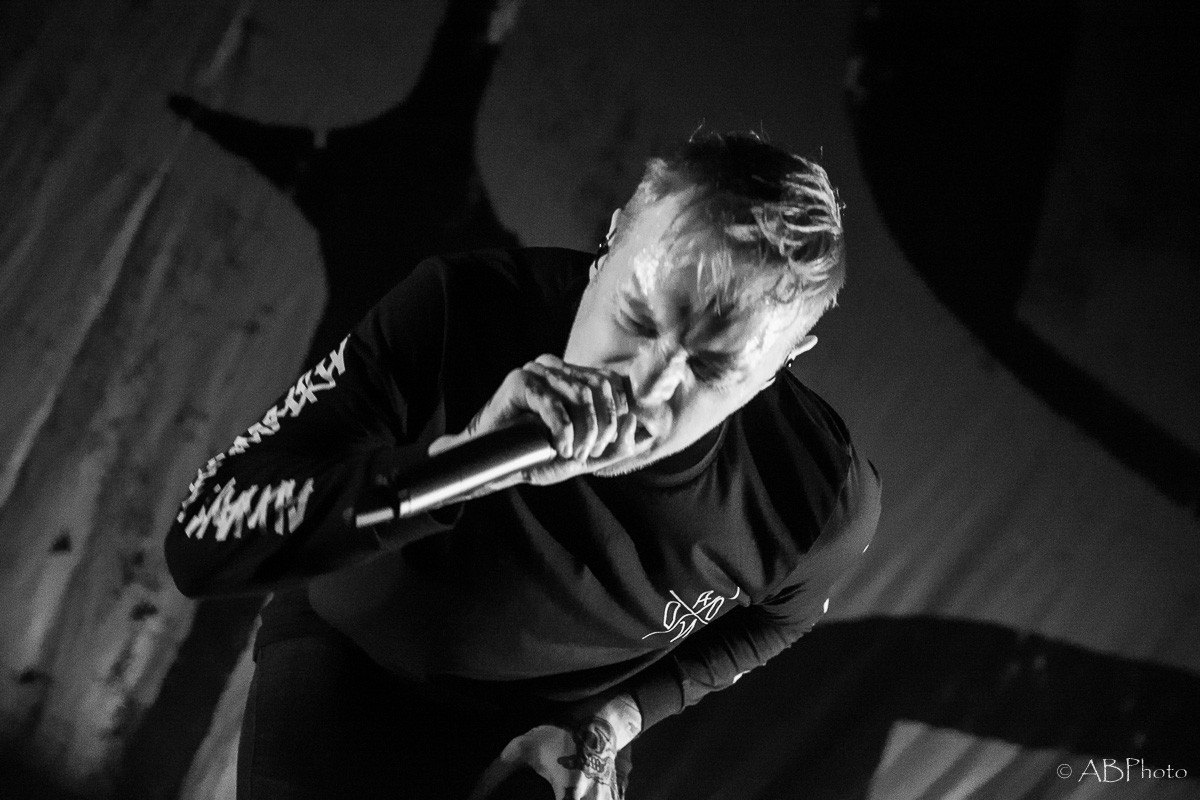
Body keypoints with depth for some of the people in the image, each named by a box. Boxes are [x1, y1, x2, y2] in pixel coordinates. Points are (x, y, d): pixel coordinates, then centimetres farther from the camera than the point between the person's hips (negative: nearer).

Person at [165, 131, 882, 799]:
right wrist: (467, 456, -50)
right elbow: (203, 543, -38)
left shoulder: (826, 501, -26)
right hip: (349, 655, -2)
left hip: (562, 718, 2)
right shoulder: (454, 316, -32)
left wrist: (622, 715, -14)